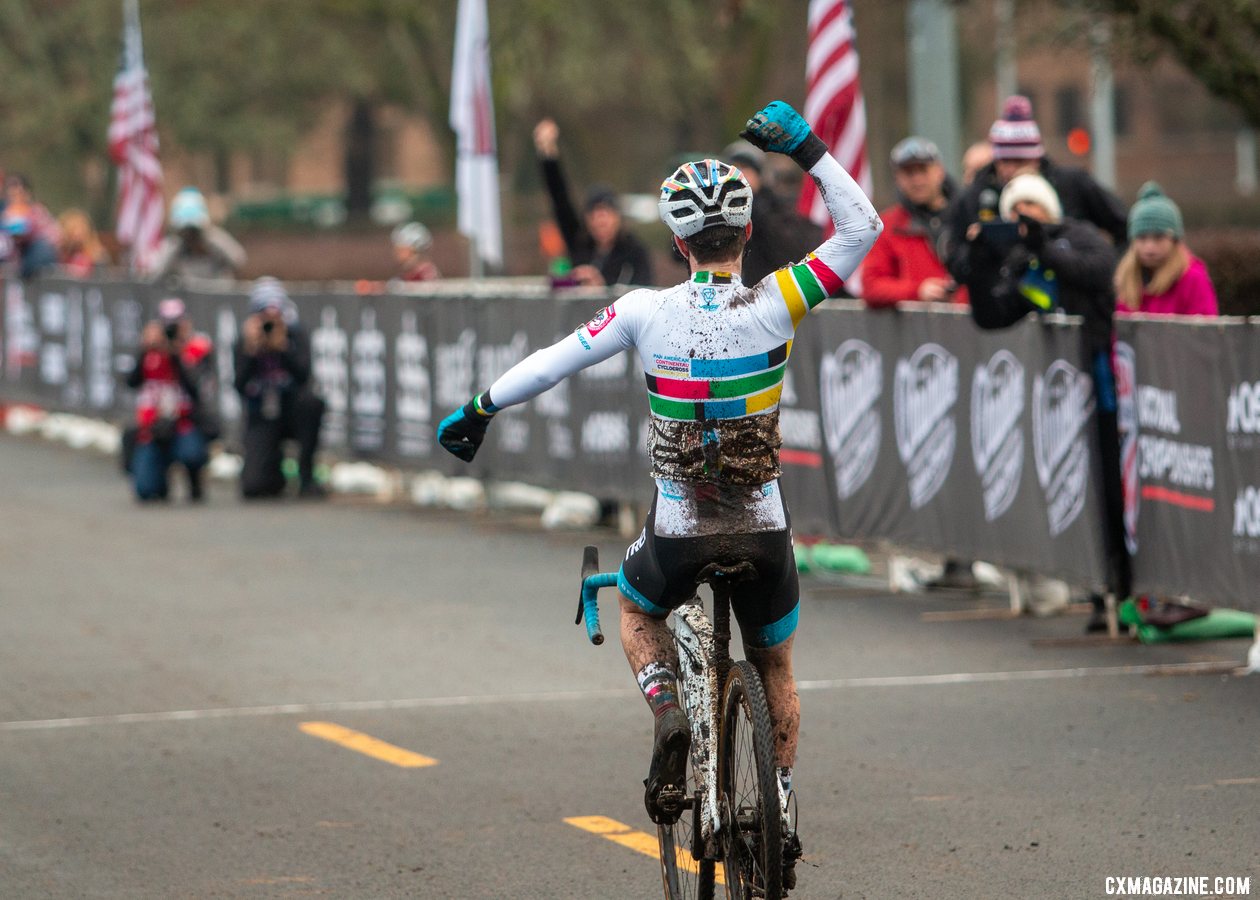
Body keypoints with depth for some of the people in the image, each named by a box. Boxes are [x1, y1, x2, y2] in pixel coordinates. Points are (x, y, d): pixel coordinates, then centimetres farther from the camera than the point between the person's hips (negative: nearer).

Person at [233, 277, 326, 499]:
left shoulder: (295, 335, -7)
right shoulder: (244, 342, -6)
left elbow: (303, 376, -23)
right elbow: (240, 387, -18)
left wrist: (282, 346, -32)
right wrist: (251, 350, -26)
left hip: (291, 412, 0)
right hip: (262, 420, 0)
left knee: (310, 401, -38)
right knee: (253, 486, -20)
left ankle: (306, 475, -21)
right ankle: (274, 470, 22)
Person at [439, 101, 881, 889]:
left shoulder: (649, 311, -7)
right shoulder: (773, 306, -10)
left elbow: (553, 362, 3)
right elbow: (863, 227, -4)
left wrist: (479, 411, 17)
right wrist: (807, 150, -2)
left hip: (680, 531, 0)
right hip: (763, 529, 0)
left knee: (636, 608, 31)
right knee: (776, 668, 23)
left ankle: (667, 710, 4)